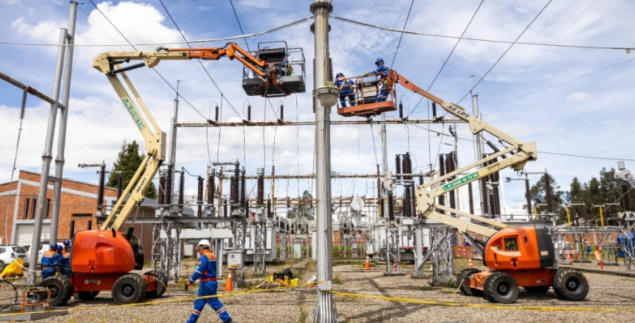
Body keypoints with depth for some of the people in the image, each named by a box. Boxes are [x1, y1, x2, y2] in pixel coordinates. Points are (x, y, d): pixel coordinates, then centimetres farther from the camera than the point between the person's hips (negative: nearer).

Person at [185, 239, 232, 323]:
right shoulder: (213, 256, 9)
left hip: (206, 284, -9)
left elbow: (198, 271, -21)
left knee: (214, 302, -1)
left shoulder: (204, 257, -16)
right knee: (198, 302, 14)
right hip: (212, 282, 9)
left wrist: (189, 282, -17)